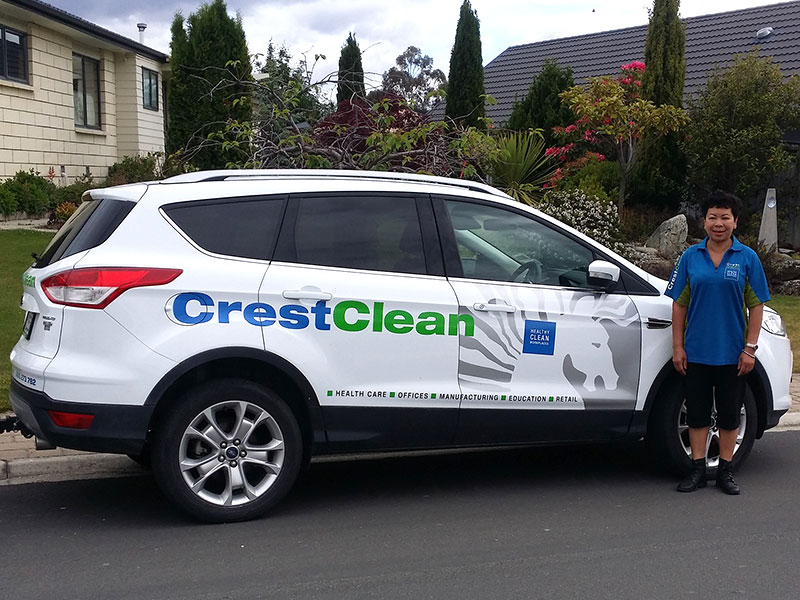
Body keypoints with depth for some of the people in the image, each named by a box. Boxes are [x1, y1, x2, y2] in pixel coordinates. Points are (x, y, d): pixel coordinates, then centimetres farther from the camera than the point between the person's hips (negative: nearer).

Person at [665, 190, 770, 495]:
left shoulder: (747, 258, 0)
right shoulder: (691, 257, 2)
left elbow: (756, 306, 0)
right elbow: (679, 304, 4)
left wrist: (750, 348, -6)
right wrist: (678, 347, -1)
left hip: (733, 354, -1)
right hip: (696, 352, 1)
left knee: (730, 413, 9)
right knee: (697, 412, 8)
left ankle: (725, 470, 22)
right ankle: (698, 469, 19)